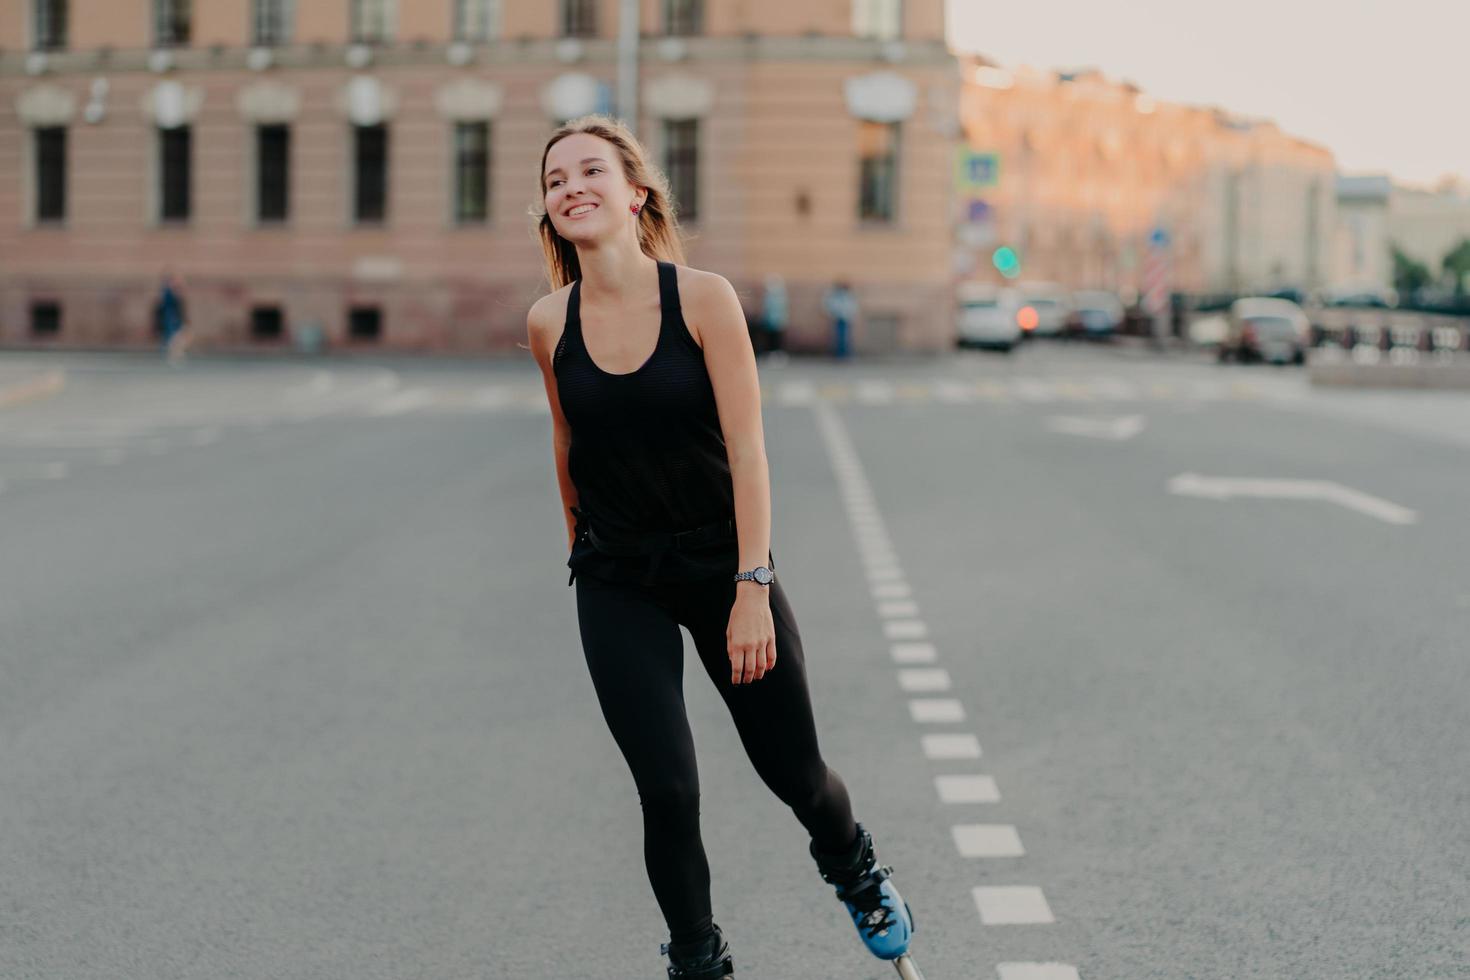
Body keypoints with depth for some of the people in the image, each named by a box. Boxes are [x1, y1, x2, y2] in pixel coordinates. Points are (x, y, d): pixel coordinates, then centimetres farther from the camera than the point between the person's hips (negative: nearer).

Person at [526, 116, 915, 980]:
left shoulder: (703, 298, -14)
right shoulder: (550, 324, -7)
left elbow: (746, 447, -15)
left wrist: (753, 590, -19)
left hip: (721, 562, -1)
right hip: (619, 585, 1)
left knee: (793, 771, 9)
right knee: (667, 791, -6)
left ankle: (854, 868, 44)